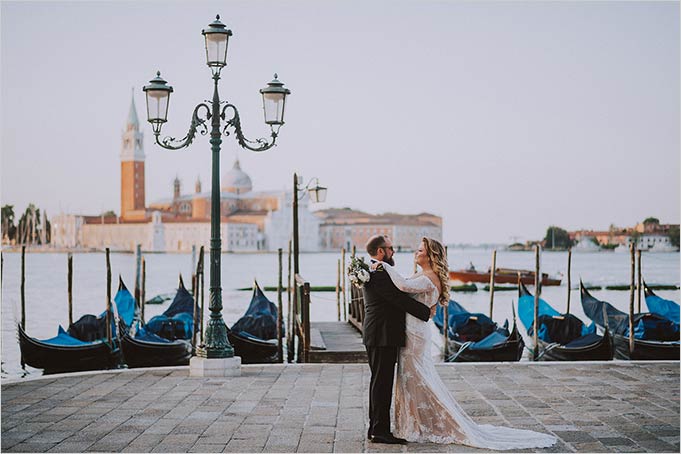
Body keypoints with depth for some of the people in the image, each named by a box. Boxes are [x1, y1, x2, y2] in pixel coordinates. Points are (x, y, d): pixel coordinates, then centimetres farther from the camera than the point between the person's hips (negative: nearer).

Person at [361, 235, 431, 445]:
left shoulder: (375, 272, 16)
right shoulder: (378, 274, -18)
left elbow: (398, 295, 18)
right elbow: (401, 299, -19)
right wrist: (426, 312, -9)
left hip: (380, 335, 11)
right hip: (383, 335, -11)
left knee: (381, 382, 14)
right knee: (382, 382, -6)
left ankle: (376, 428, 20)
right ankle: (379, 430, -3)